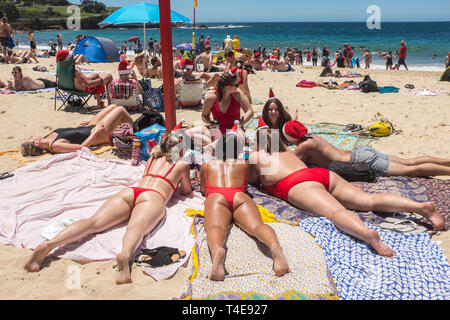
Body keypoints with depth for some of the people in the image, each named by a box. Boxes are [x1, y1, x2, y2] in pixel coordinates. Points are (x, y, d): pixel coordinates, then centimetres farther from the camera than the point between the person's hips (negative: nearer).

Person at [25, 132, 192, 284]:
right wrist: (180, 180, 58)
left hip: (129, 191, 5)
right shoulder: (182, 165, 25)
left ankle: (48, 244, -40)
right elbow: (186, 191, 36)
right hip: (154, 197, -4)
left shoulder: (153, 158, 38)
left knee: (94, 222, -18)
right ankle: (125, 255, -69)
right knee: (137, 227, -35)